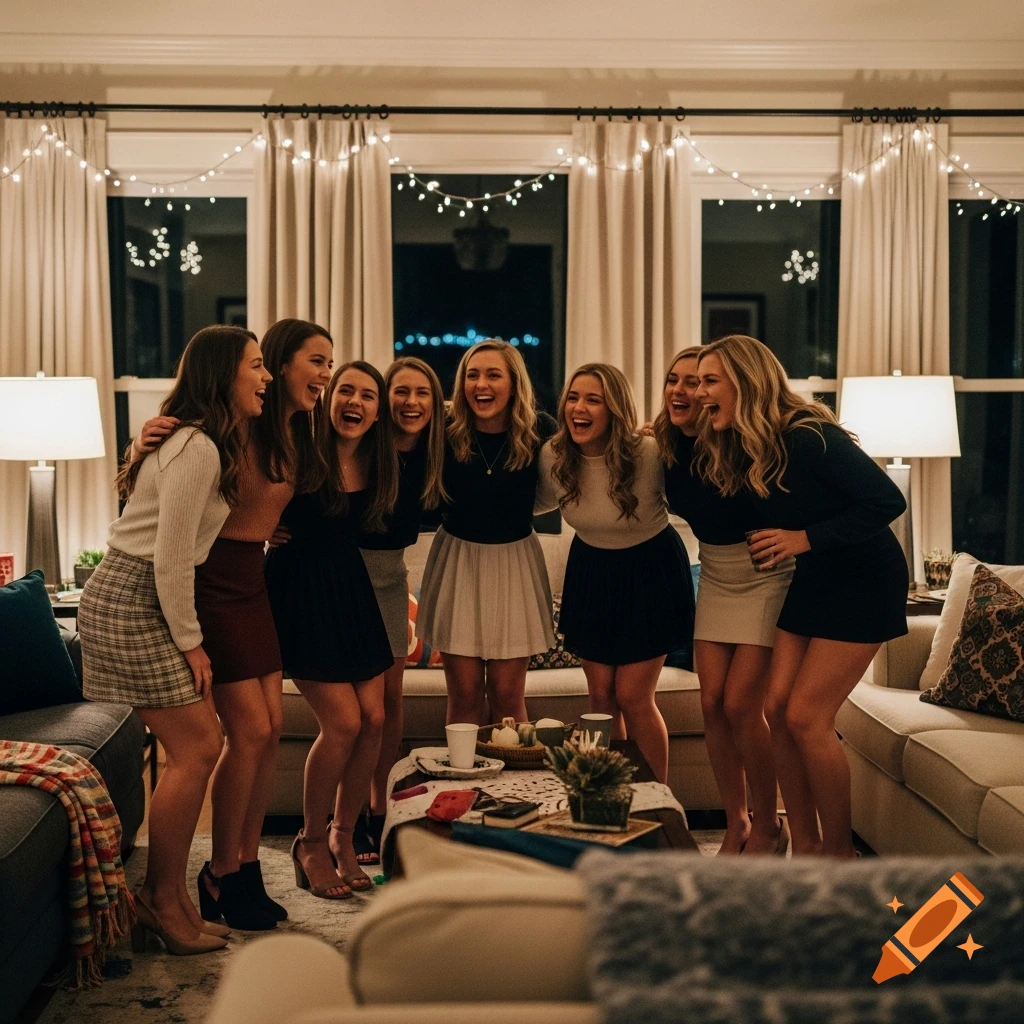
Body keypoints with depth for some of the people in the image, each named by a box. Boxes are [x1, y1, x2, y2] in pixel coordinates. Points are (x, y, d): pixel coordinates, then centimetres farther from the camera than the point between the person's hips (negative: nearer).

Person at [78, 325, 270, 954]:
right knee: (196, 749, -7)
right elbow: (169, 557, -19)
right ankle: (162, 903, 7)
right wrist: (190, 642, -13)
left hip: (145, 603, 10)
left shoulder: (203, 441, 14)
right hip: (130, 605, -10)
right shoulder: (198, 449, -18)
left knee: (202, 744, 8)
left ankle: (168, 895, 18)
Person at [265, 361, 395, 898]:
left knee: (373, 719, 1)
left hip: (349, 587, 6)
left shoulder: (376, 463, 3)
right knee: (342, 722, -10)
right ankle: (310, 843, 12)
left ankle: (342, 835, 22)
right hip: (298, 588, -6)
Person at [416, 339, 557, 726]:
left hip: (515, 561, 0)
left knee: (507, 694, 4)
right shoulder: (447, 433, -11)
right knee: (464, 693, 2)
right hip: (458, 561, 0)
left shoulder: (538, 430, -10)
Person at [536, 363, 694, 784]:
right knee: (601, 695, 9)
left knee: (632, 697, -3)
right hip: (591, 571, 4)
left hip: (650, 571, -4)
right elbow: (539, 502, 8)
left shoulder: (649, 454, -27)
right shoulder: (553, 457, -13)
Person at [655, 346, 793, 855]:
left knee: (740, 704, -9)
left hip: (766, 578, -6)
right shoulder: (668, 446, -4)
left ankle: (768, 826, 11)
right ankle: (735, 826, 16)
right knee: (712, 703, 1)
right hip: (716, 578, 6)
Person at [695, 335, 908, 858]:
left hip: (863, 583, -8)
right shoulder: (736, 448, -2)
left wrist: (807, 538, -27)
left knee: (806, 716, -10)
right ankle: (804, 845, 13)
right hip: (811, 581, 8)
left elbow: (887, 501, -26)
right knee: (777, 708, 0)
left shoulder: (808, 436, -26)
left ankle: (840, 852, 7)